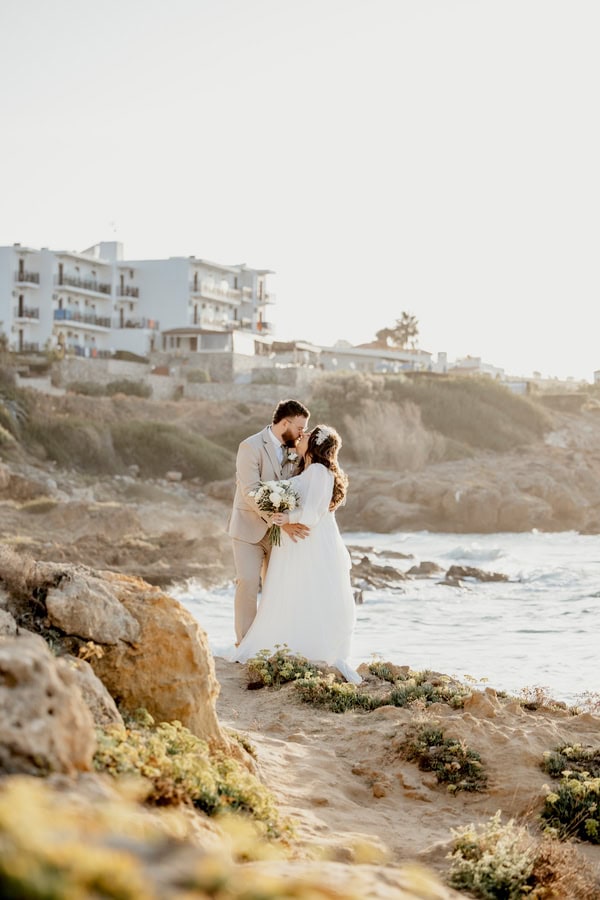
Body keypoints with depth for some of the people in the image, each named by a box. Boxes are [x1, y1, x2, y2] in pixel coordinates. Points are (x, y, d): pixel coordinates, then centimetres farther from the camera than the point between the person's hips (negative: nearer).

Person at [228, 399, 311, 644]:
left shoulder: (291, 450, 5)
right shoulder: (251, 447, -15)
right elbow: (252, 492, -23)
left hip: (278, 531, 6)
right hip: (249, 529, -6)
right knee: (248, 583, -12)